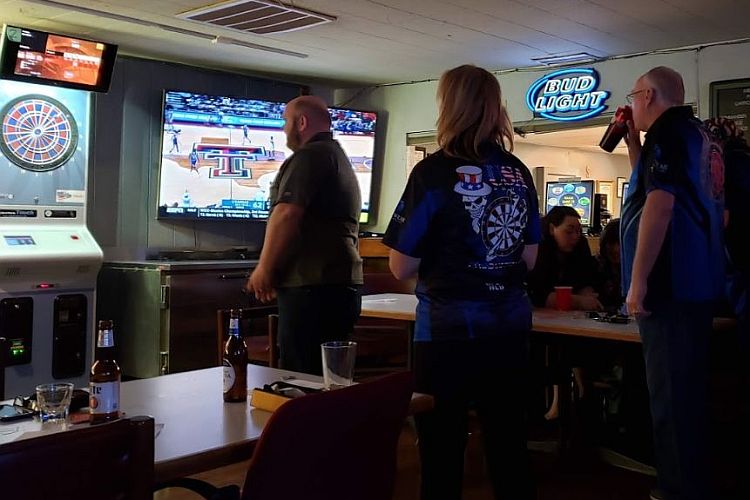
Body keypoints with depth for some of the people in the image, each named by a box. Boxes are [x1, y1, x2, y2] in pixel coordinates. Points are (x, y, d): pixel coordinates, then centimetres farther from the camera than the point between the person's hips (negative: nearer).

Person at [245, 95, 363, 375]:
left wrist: (264, 269, -11)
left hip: (313, 287, -10)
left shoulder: (310, 156, -8)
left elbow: (286, 214, -19)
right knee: (325, 376, 13)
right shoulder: (340, 157, 25)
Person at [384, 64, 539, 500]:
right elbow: (529, 259, 13)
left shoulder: (434, 171, -13)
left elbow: (403, 267, -10)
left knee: (442, 448, 6)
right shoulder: (520, 174, 5)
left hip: (449, 325, -5)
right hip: (511, 324, 6)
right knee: (509, 443, 15)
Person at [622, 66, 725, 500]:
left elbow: (660, 203, -22)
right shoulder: (695, 132, 18)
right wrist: (635, 145, 22)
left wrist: (638, 280, -22)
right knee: (685, 390, 16)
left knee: (672, 394, -6)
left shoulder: (668, 129, -11)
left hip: (671, 283, -10)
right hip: (692, 280, 10)